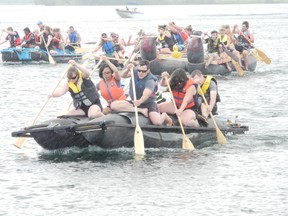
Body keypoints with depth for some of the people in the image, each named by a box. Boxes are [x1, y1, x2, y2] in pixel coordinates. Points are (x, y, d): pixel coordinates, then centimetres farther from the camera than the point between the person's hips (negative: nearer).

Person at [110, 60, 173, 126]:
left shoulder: (150, 81, -25)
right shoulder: (135, 71, -5)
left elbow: (146, 94, -41)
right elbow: (123, 75, -12)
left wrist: (140, 101, -63)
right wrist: (128, 69, -35)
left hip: (148, 104, -6)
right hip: (135, 102, 6)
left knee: (157, 122, -32)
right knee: (113, 105, -19)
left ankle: (164, 116, 10)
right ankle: (141, 110, -17)